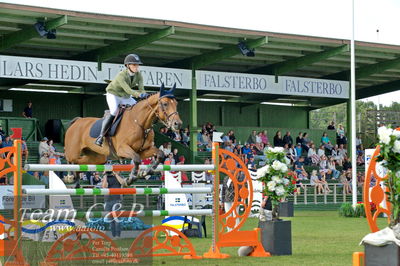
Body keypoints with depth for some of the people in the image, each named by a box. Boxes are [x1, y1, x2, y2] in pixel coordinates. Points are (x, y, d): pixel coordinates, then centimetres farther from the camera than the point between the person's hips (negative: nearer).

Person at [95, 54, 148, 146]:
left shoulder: (139, 75, -10)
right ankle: (101, 136, -27)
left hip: (126, 97, 7)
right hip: (113, 94, -7)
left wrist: (144, 95, -41)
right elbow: (127, 90, -40)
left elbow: (141, 89, -18)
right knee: (114, 111, -31)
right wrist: (139, 94, -56)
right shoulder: (121, 75, -29)